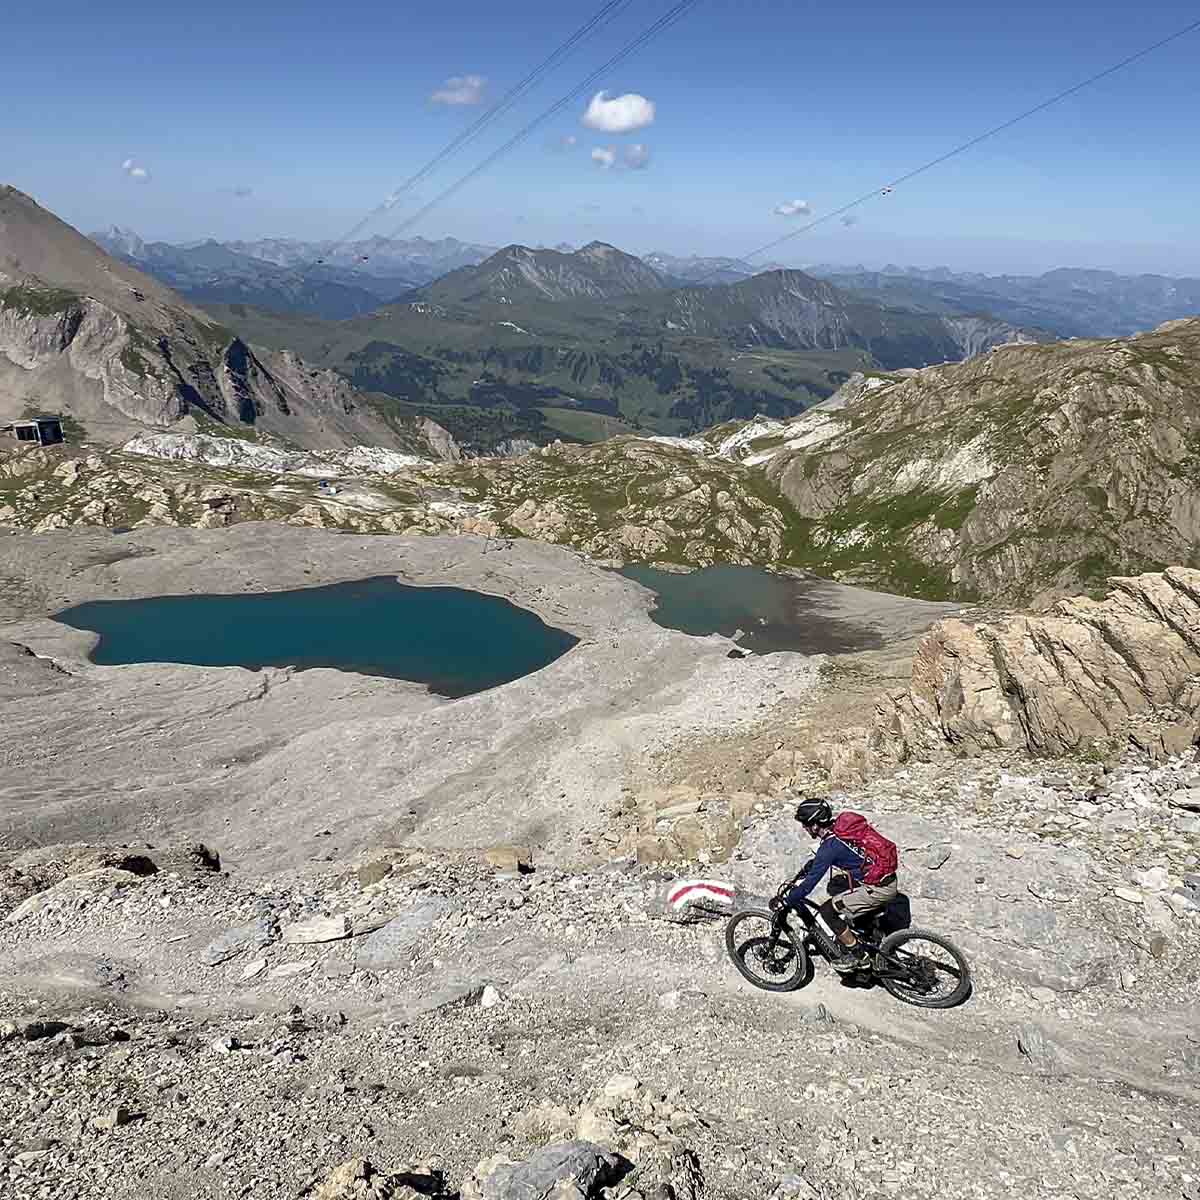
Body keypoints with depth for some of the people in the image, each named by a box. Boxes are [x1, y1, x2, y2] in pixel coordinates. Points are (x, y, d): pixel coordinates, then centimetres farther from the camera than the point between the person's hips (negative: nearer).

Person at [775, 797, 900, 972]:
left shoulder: (831, 846, -19)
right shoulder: (840, 825, 6)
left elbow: (811, 881, -14)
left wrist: (785, 902, -4)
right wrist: (802, 877, 25)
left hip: (878, 888, -9)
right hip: (887, 876, 9)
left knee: (827, 912, -4)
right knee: (835, 887, 24)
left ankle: (858, 955, 5)